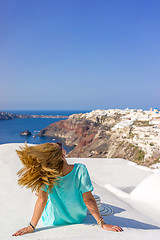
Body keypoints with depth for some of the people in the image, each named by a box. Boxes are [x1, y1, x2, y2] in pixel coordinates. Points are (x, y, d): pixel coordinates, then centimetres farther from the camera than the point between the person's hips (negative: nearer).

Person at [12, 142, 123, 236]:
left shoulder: (45, 175, -30)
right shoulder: (80, 170, -32)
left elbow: (42, 200, -25)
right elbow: (88, 200, -28)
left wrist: (31, 227, -15)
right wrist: (102, 223, -18)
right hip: (78, 220, 0)